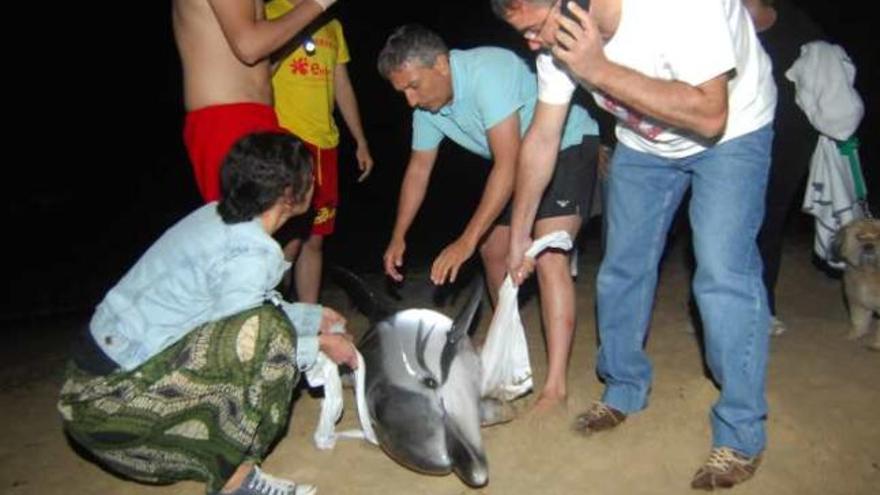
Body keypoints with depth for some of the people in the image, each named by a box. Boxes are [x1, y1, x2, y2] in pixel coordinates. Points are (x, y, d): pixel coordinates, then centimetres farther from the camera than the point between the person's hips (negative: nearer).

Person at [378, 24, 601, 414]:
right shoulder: (426, 104, -7)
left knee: (547, 259, -22)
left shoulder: (487, 73, -32)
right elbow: (419, 168, 4)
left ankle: (555, 386, -22)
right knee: (493, 250, 13)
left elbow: (507, 167, -35)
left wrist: (467, 240, -36)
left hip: (569, 146, -8)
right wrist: (399, 236, -2)